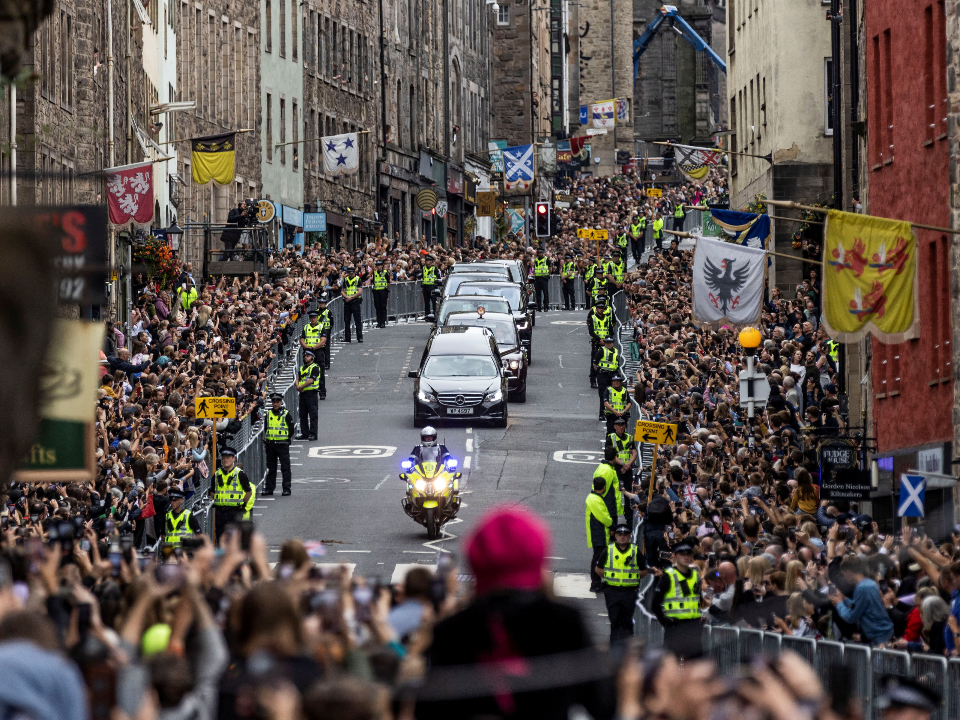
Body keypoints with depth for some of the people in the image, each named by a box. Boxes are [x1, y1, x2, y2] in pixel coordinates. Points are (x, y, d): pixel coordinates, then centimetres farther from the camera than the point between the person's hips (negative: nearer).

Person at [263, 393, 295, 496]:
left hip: (282, 444, -4)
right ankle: (269, 488, 15)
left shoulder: (286, 414, -2)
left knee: (285, 467, -4)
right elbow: (265, 429, 16)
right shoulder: (268, 414, 10)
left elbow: (291, 429, 0)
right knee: (271, 467, 10)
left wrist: (286, 439, -3)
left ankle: (287, 488, -2)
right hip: (270, 444, 4)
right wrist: (265, 441, 6)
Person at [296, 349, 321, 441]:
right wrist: (298, 386, -8)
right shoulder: (302, 368, 20)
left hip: (311, 393, -8)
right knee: (303, 415, 9)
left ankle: (313, 434, -9)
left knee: (313, 414, -8)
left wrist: (300, 386, -9)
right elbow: (297, 379, 13)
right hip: (303, 393, 8)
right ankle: (304, 433, 15)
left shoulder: (315, 367, -4)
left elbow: (311, 380, -14)